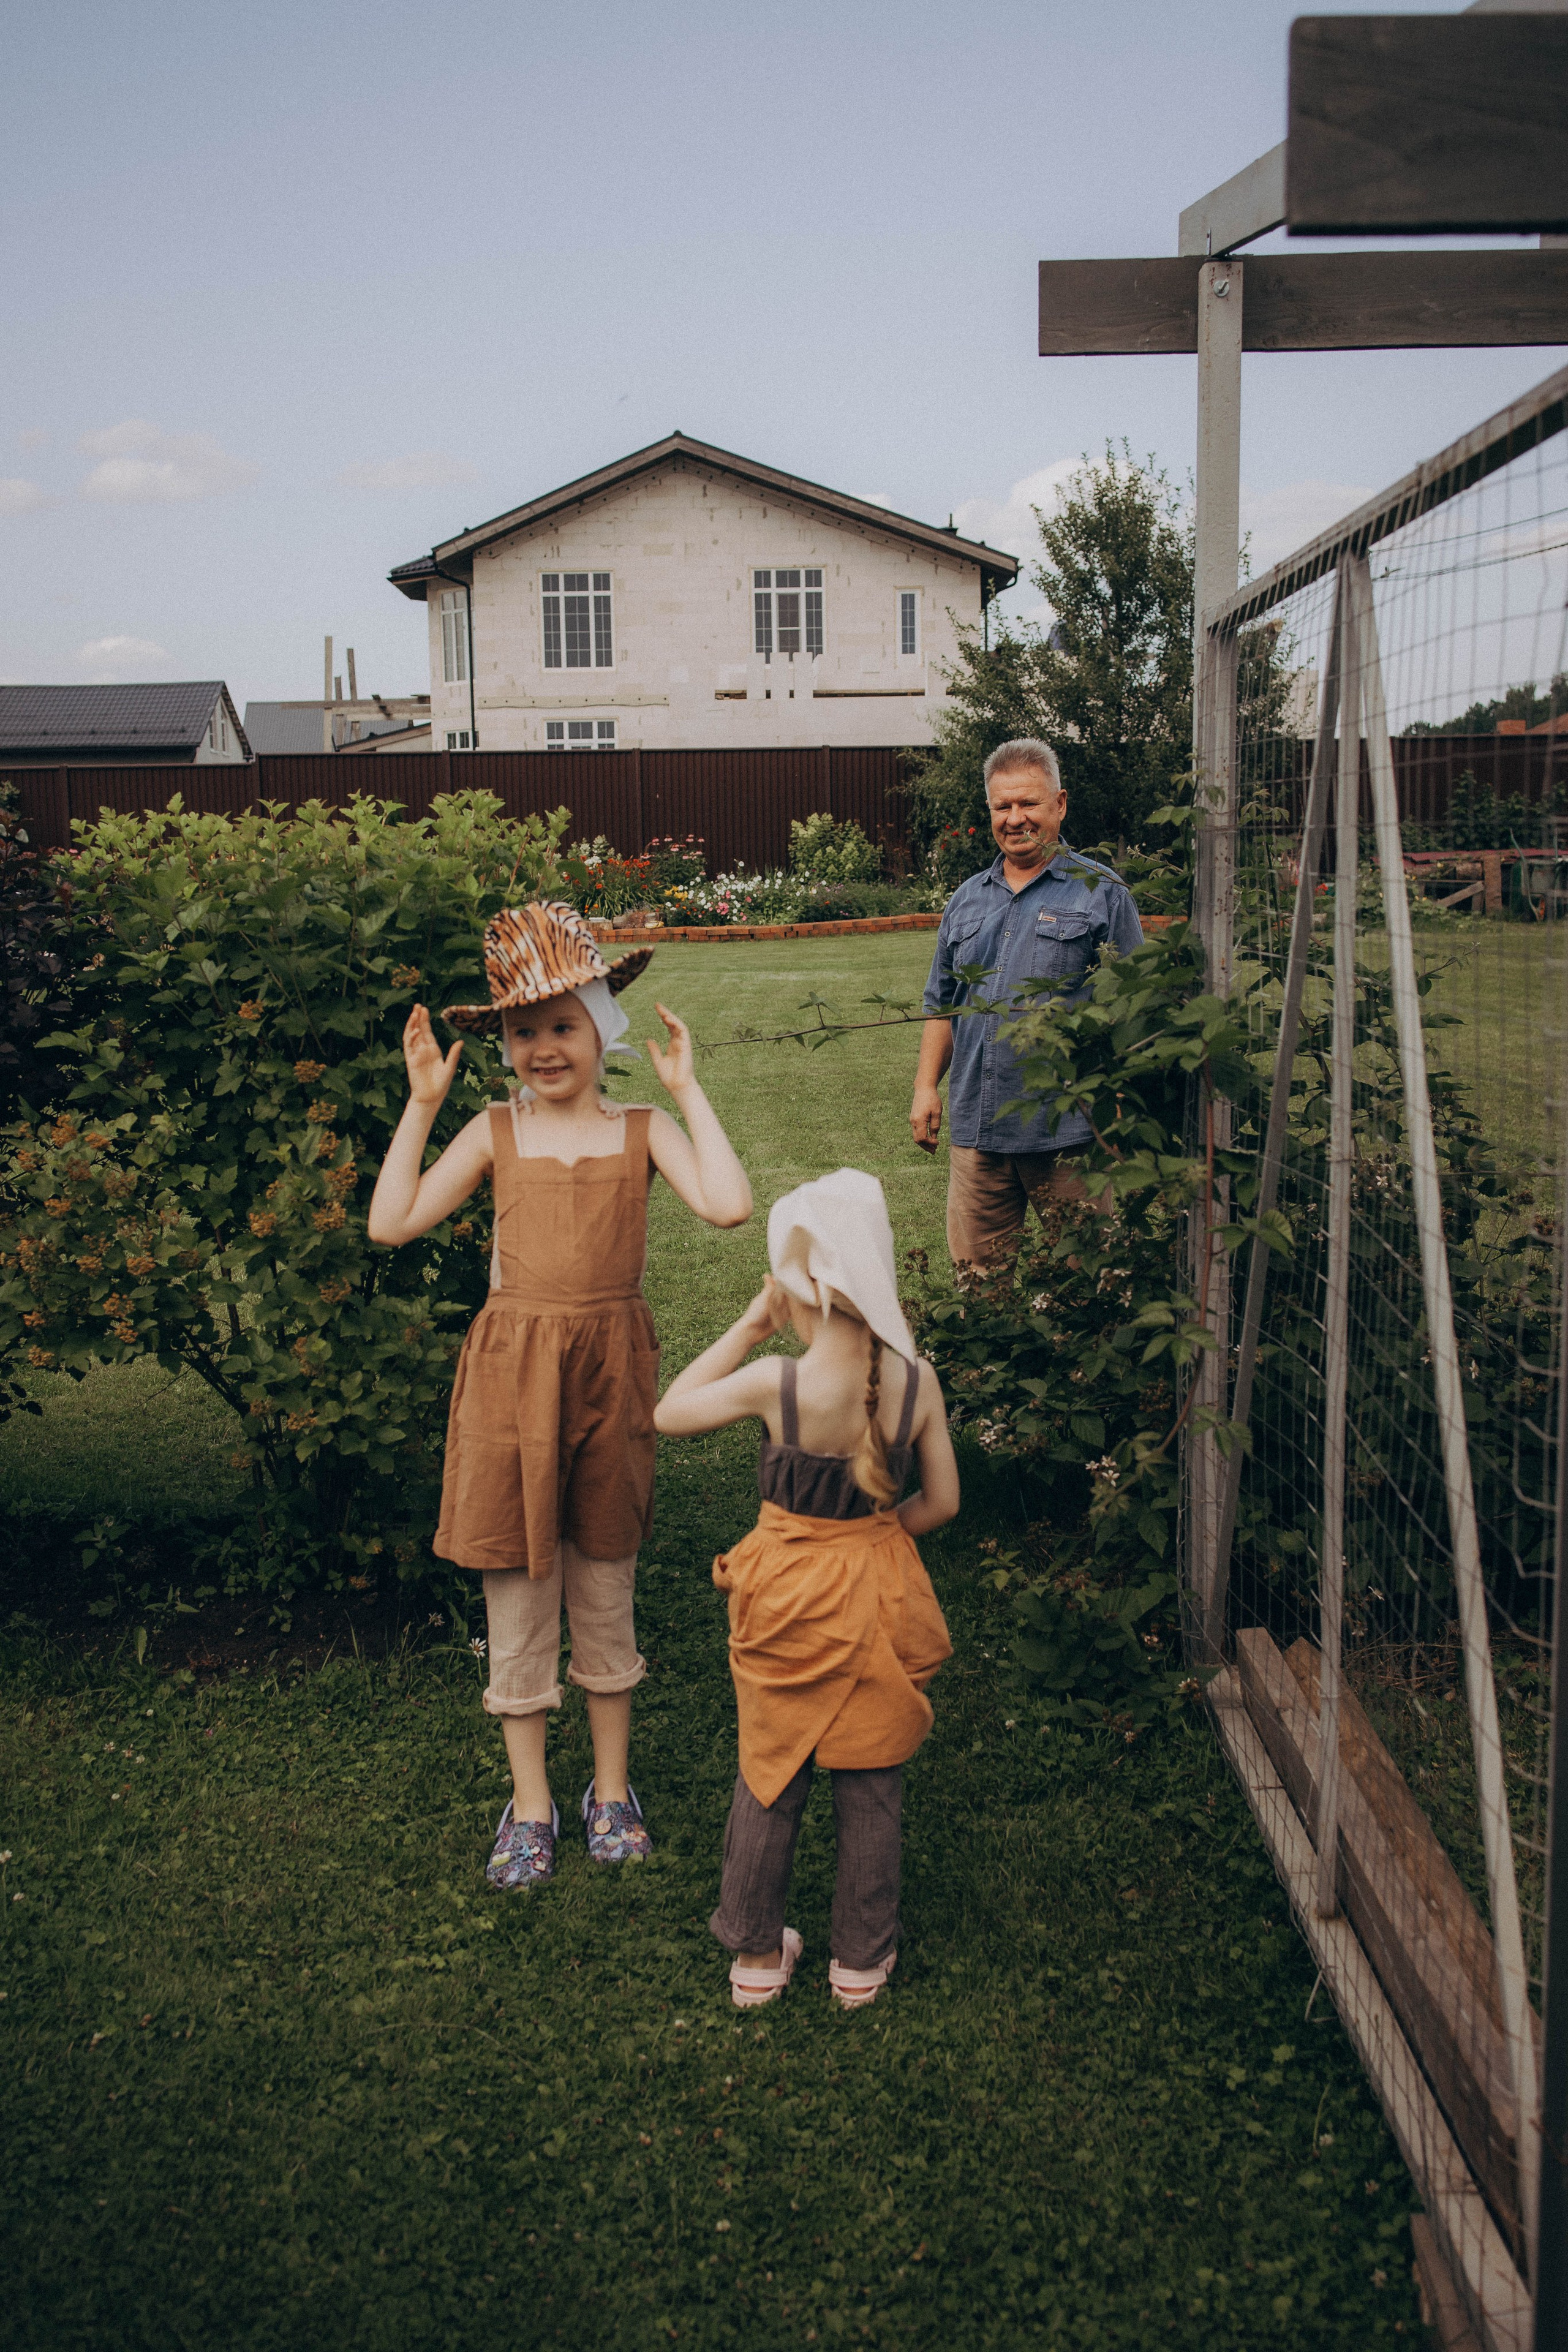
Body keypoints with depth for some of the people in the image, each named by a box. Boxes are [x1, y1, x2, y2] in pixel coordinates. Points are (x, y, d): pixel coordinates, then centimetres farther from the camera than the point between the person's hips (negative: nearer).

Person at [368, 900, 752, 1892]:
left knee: (605, 1595, 13)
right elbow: (392, 1223, -6)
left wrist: (688, 1090, -11)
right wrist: (422, 1103, -6)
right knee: (516, 1596, 8)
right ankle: (531, 1802, 26)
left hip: (608, 1367, 0)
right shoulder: (496, 1132, 2)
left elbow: (729, 1205, -17)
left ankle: (612, 1789, 32)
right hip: (511, 1370, 0)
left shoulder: (641, 1129, 0)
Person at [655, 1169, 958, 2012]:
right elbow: (941, 1503, -3)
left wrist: (750, 1324, -7)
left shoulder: (775, 1382, -22)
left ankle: (757, 1955, 32)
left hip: (788, 1594, -1)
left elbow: (668, 1413, -5)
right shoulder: (917, 1382, -13)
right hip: (878, 1595, 2)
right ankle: (861, 1960, 31)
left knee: (768, 1781, 17)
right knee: (870, 1789, 17)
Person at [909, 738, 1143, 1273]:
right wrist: (926, 1087, 8)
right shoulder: (967, 899, 16)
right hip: (976, 1126, 5)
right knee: (975, 1272, 8)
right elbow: (941, 1005, 20)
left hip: (1068, 1128, -4)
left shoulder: (1102, 893, 1)